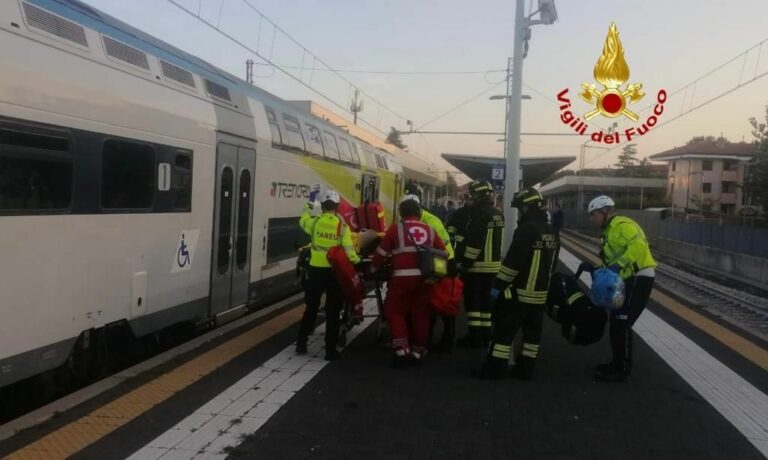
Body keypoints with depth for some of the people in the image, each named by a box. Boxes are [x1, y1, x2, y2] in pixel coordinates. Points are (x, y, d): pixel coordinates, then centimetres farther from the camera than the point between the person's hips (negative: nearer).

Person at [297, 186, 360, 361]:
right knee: (333, 311, 5)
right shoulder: (342, 226, -9)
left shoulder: (314, 222, -4)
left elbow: (303, 220, 21)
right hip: (334, 271, -2)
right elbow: (349, 251, -14)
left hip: (316, 270, 2)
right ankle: (330, 349, 7)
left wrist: (310, 201, 29)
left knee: (311, 308, 17)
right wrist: (358, 262, 4)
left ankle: (301, 343, 23)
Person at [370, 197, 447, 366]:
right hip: (424, 278, 4)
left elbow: (381, 252, 3)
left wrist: (372, 270, 16)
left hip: (402, 278, -4)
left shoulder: (396, 229, 1)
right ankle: (418, 350, 20)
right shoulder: (429, 230, 12)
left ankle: (401, 349, -3)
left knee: (395, 311, 8)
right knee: (420, 313, 14)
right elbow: (443, 252, 17)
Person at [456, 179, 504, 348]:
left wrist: (464, 263, -14)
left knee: (473, 301, 0)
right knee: (486, 300, 15)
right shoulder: (498, 214, 9)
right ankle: (485, 335, 20)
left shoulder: (480, 213, -17)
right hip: (493, 265, 8)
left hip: (477, 265, -8)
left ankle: (474, 336, 2)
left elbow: (474, 242, -21)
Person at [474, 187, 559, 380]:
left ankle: (495, 368, 1)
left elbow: (513, 261, -22)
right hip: (540, 292, 8)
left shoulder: (527, 229, -18)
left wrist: (498, 285, -16)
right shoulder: (551, 231, 10)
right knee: (533, 330, 12)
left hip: (519, 291, -8)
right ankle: (526, 368, 18)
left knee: (504, 329, -2)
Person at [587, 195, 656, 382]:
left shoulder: (622, 225, -13)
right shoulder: (609, 231, 20)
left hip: (639, 279, -11)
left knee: (621, 324, -9)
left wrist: (619, 264, -34)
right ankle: (618, 363, 26)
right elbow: (611, 259, 19)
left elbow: (639, 245, -29)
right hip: (628, 280, 11)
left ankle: (623, 369, -1)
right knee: (616, 323, 15)